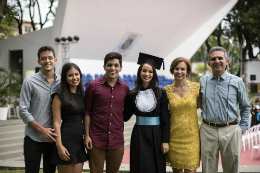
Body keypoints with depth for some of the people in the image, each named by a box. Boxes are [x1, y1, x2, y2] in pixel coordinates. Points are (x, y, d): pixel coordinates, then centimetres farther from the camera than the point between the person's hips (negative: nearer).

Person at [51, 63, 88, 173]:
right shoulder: (60, 97, -5)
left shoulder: (82, 96, 12)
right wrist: (59, 145, -15)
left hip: (79, 142, 6)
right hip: (66, 140, -5)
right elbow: (56, 122, -9)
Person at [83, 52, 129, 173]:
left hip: (117, 141, 3)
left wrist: (120, 133, 9)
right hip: (96, 140, -2)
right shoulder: (93, 86, -3)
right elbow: (87, 111, -1)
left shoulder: (125, 88, 5)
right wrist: (86, 135, -6)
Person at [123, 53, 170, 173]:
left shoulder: (161, 93, -2)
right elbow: (125, 116, 2)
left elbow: (165, 119, -3)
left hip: (156, 135, -1)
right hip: (139, 136, 1)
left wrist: (165, 141, -7)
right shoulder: (132, 94, 3)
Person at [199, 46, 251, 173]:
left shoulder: (236, 82, -1)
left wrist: (242, 128, 2)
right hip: (207, 130, 2)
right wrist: (205, 121, 10)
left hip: (230, 131, -1)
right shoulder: (203, 81, 5)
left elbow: (245, 107, 7)